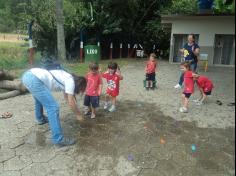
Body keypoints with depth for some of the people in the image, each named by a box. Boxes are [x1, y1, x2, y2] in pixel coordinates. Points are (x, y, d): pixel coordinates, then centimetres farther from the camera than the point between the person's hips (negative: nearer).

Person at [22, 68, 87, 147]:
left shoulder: (66, 78, 24)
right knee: (53, 107, -9)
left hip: (27, 75, 11)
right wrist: (78, 115, 15)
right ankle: (58, 139, -3)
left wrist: (78, 111, 38)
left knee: (39, 97, 37)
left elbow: (68, 99, 35)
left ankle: (40, 119, 60)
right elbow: (71, 103, 0)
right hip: (34, 79, -11)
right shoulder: (70, 81, 0)